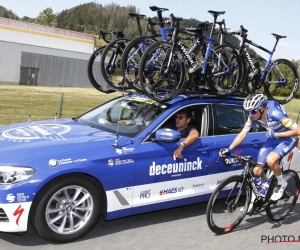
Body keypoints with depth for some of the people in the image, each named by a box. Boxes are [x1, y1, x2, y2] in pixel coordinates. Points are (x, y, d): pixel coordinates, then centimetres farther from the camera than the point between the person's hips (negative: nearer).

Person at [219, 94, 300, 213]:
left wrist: (275, 134, -27)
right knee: (257, 170, -2)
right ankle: (253, 199, 16)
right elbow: (243, 133, -14)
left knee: (270, 160, -34)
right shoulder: (253, 115, -16)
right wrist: (228, 149, -22)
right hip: (273, 139, 6)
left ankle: (281, 183, -3)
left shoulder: (276, 113, -33)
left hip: (287, 138, -6)